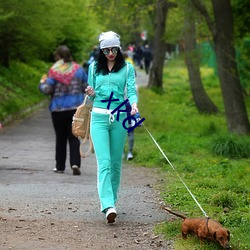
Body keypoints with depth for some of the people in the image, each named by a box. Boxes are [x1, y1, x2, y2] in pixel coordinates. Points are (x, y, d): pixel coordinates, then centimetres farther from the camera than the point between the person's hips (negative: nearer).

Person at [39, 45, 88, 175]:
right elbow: (87, 87, 6)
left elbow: (47, 90, -12)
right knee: (74, 137, 3)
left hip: (58, 109, -2)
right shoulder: (78, 69, 1)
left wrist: (42, 83, 9)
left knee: (60, 138, 10)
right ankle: (75, 163, -14)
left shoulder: (54, 71, -9)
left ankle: (60, 166, 16)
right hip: (76, 108, 2)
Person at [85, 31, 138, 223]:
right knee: (104, 162, -13)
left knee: (116, 162, 6)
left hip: (119, 118, 0)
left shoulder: (127, 68, 6)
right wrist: (91, 94, -6)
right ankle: (108, 206, -23)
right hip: (99, 117, 0)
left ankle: (111, 199, 22)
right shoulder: (94, 67, 11)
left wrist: (134, 104, -24)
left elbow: (131, 90, -4)